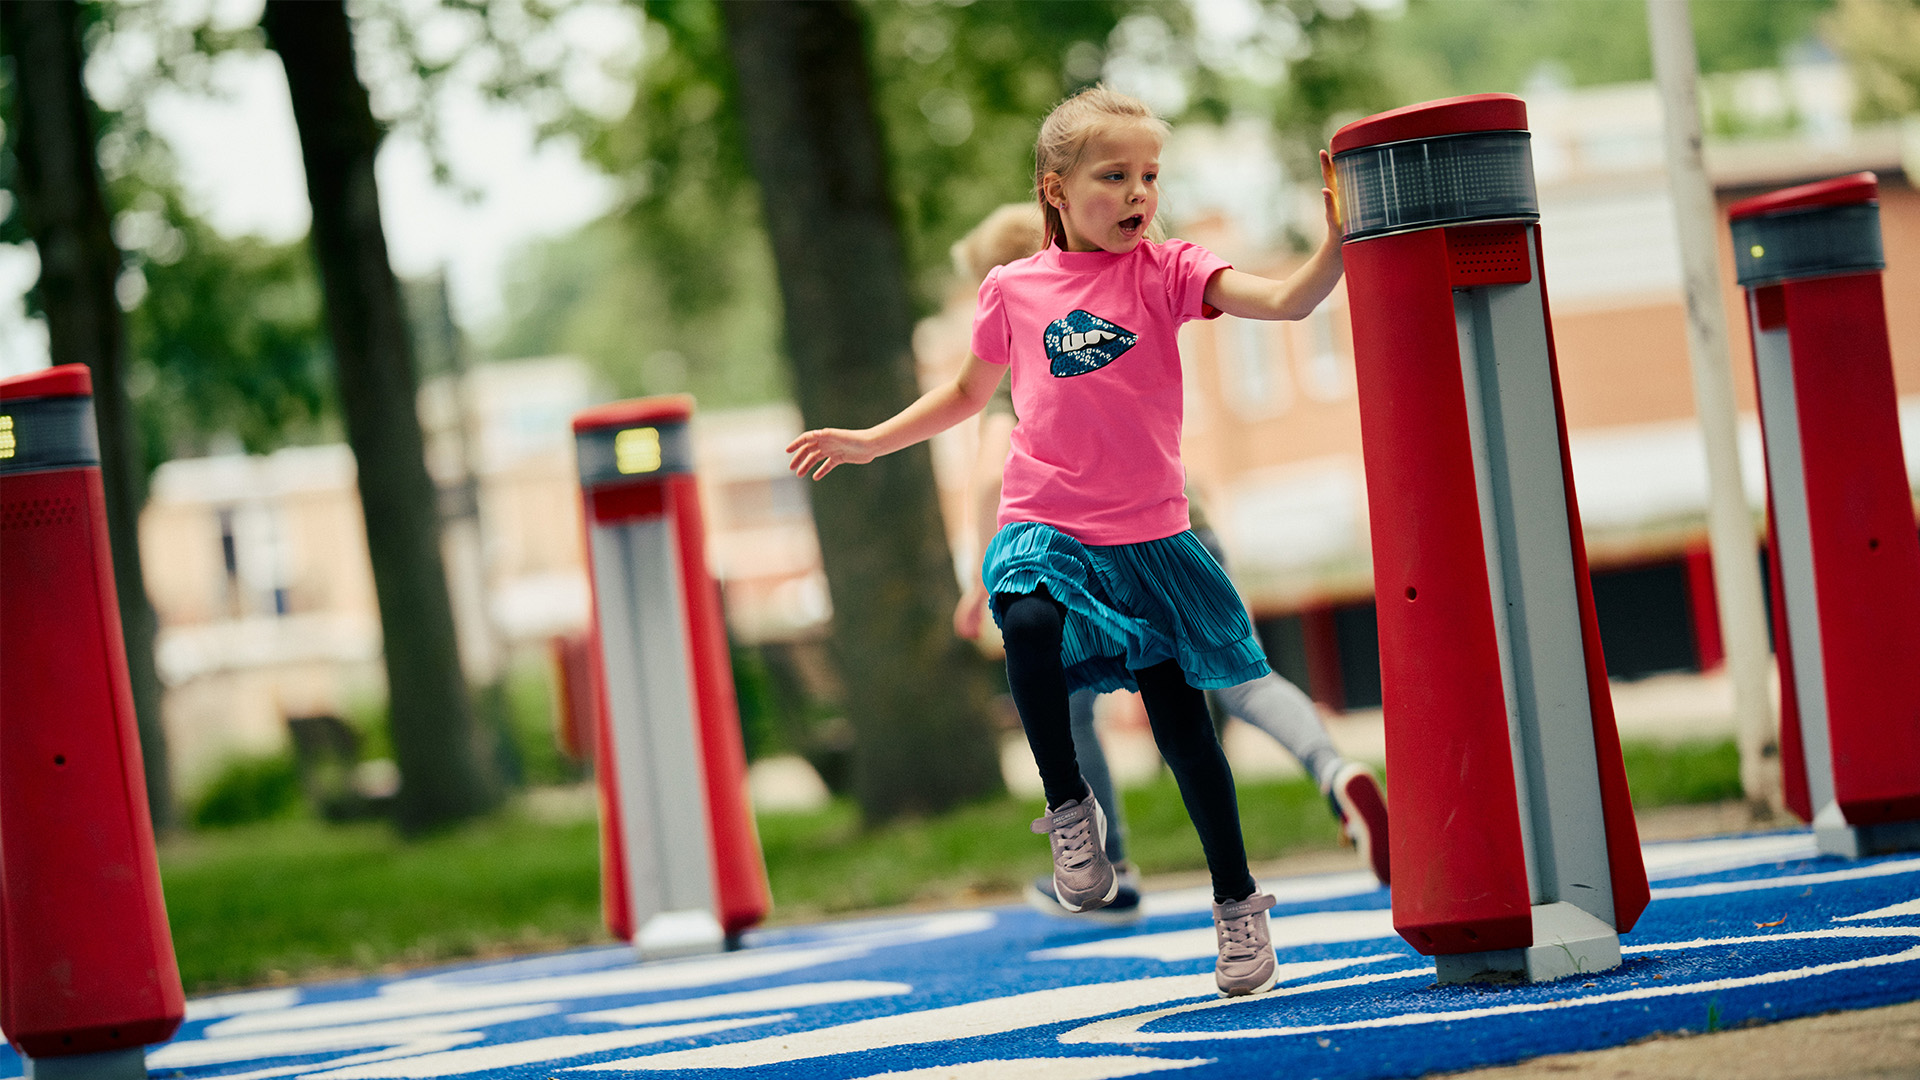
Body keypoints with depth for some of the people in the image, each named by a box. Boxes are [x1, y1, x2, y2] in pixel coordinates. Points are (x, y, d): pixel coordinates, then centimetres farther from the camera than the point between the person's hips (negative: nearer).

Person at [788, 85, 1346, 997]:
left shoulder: (1165, 271, -2)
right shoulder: (1014, 290, 3)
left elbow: (1287, 301, -16)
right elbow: (967, 393, 21)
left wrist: (1340, 236, -32)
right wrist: (866, 442, 16)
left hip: (1146, 534, 0)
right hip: (1045, 527, 0)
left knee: (1179, 717, 1)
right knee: (1029, 627, -33)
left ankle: (1235, 899, 20)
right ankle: (1069, 807, -11)